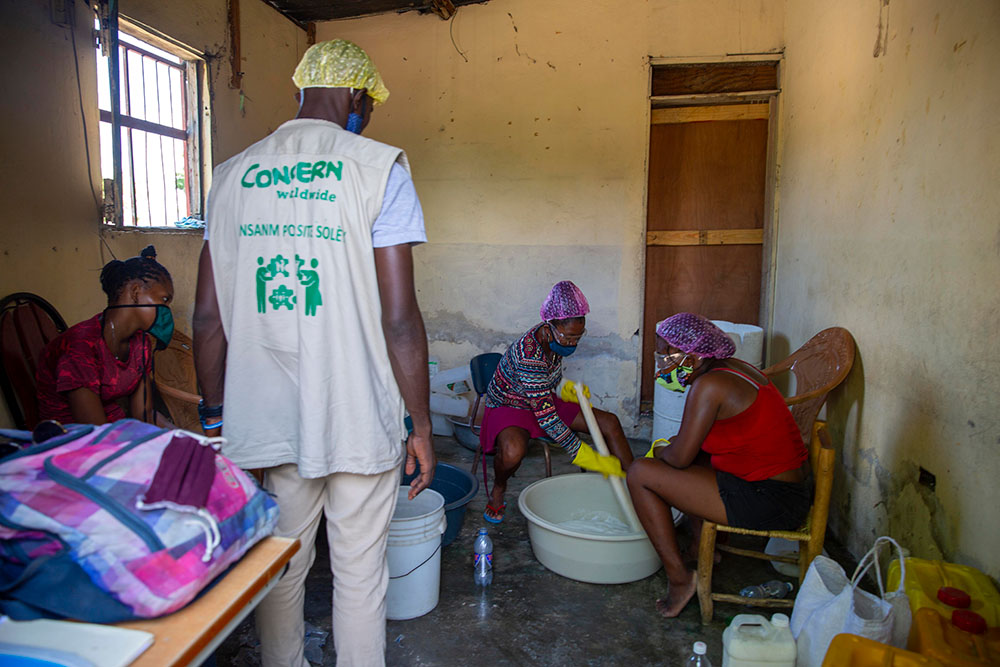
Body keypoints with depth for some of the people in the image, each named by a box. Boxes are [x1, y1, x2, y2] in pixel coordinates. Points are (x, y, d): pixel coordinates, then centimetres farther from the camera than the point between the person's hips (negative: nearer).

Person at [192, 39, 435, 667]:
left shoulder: (233, 174, 6)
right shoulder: (379, 168, -7)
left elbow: (209, 316, 5)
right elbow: (399, 320, -14)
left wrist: (216, 414, 16)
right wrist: (422, 426, -5)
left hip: (265, 420, 5)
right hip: (357, 421, -4)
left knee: (279, 568, 21)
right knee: (360, 575, 12)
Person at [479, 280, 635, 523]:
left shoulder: (555, 338, -10)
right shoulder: (528, 355, -35)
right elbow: (547, 418, -34)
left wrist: (568, 390, -9)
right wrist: (591, 459, -32)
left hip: (543, 401, 8)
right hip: (507, 408, -8)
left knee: (610, 422, -5)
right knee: (513, 451, -41)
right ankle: (498, 489, -8)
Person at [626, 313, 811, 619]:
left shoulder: (709, 385, -19)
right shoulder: (733, 367, 9)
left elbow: (680, 457, -15)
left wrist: (659, 451, 5)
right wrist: (669, 445, 12)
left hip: (764, 502, -10)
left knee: (640, 473, -8)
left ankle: (678, 577, -1)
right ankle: (702, 543, 31)